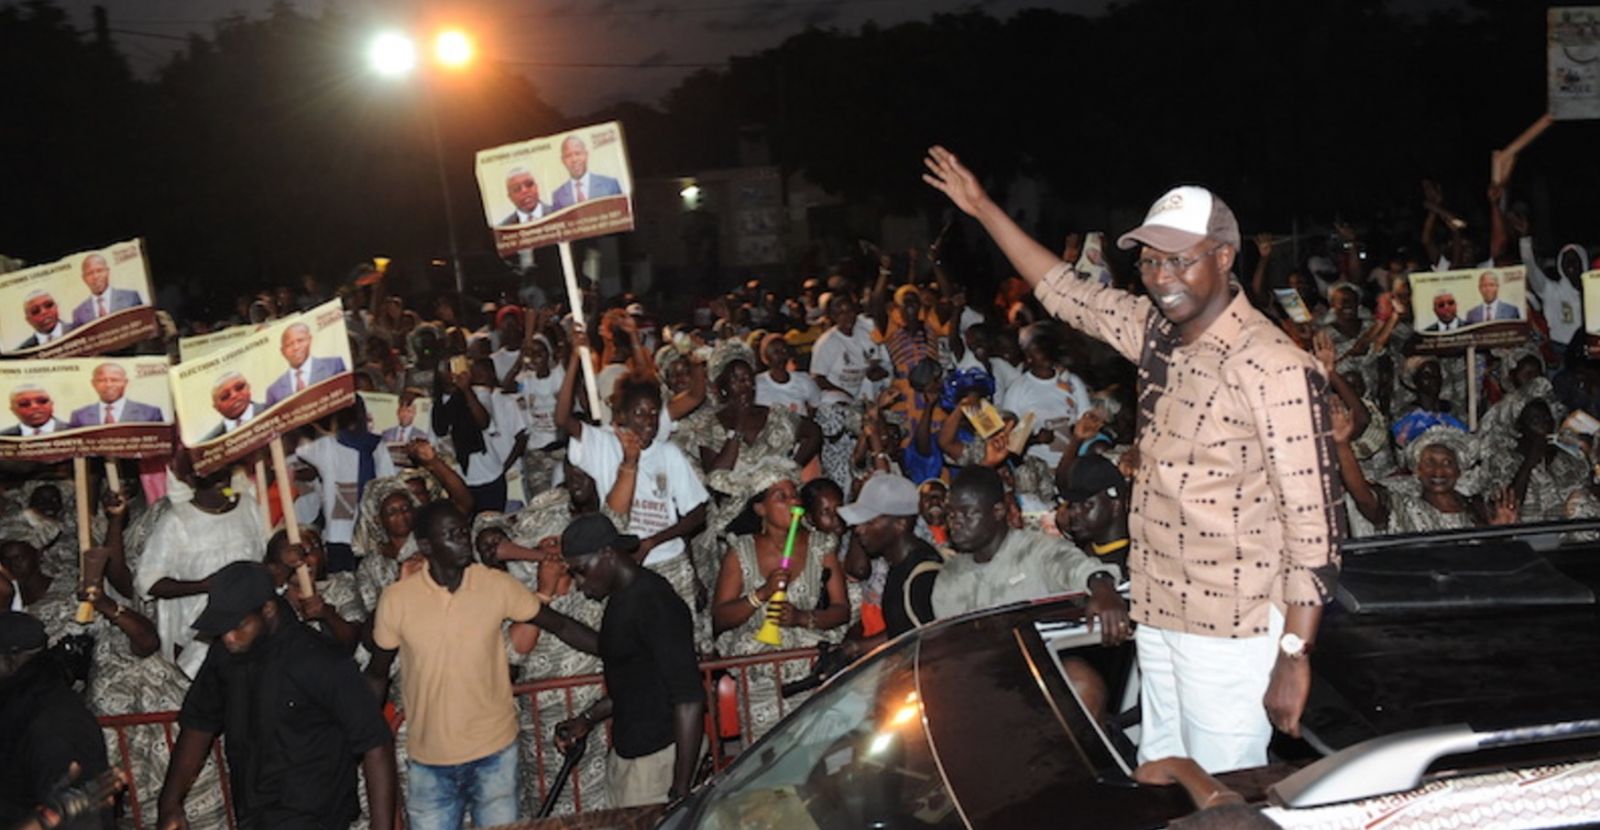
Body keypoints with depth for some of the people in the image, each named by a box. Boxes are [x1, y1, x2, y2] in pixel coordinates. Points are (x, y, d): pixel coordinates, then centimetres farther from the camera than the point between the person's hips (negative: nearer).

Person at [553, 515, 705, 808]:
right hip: (626, 752, 9)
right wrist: (587, 718, 16)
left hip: (659, 758, -9)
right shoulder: (621, 599, 12)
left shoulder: (653, 603, -18)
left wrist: (680, 790, -21)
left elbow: (689, 698, -21)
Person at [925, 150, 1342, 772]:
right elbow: (1064, 291, 20)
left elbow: (1314, 520, -18)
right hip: (1158, 614, 7)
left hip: (1231, 629, -7)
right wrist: (983, 207, 20)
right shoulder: (1156, 331, 5)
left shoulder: (1275, 368, -18)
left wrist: (1294, 654, -19)